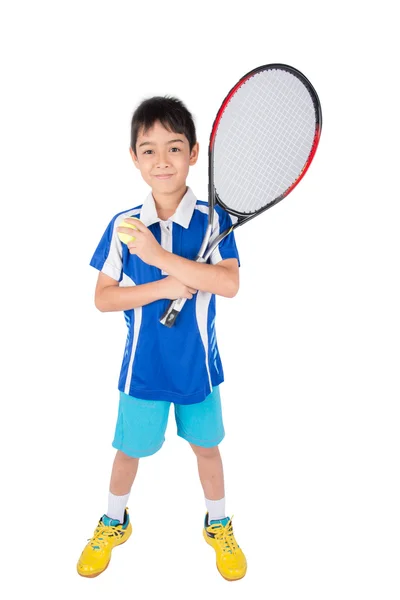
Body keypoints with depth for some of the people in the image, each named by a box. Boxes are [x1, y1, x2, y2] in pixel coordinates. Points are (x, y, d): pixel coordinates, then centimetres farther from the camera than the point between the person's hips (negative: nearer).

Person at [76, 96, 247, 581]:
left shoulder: (214, 220, -11)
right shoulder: (123, 226, -8)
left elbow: (229, 284, -24)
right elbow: (103, 297, -7)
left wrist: (160, 256, -31)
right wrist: (162, 288, -22)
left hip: (197, 364, 0)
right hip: (142, 365, 1)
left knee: (205, 446, 18)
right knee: (129, 448, 18)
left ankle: (218, 525, 43)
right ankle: (114, 523, 45)